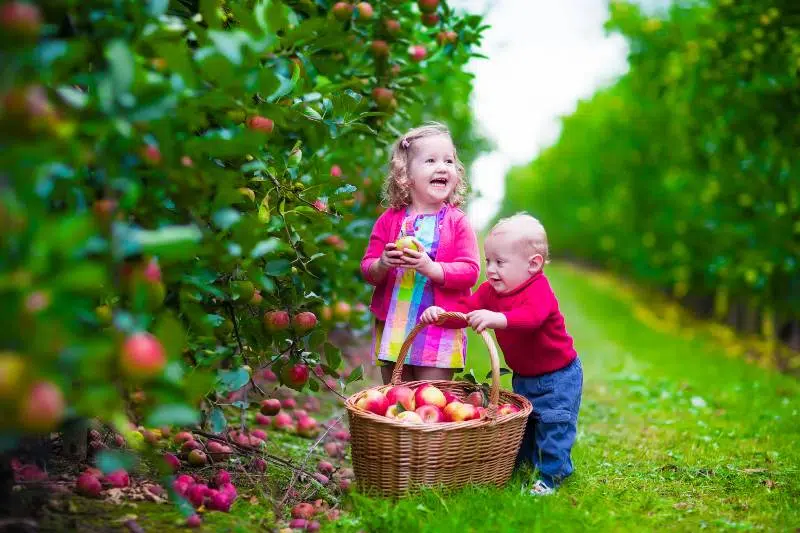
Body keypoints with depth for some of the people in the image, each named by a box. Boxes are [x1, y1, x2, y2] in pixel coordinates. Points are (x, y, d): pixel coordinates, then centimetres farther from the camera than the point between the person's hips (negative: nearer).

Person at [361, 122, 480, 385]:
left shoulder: (457, 222, -2)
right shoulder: (389, 220, 3)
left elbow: (470, 270, -10)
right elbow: (367, 268, 6)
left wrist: (431, 268, -24)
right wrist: (382, 265, -17)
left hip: (439, 330, -2)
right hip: (392, 326, 3)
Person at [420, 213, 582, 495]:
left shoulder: (539, 291, -30)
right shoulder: (491, 290, -4)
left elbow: (530, 316, -50)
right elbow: (467, 308, -8)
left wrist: (497, 318, -67)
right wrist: (442, 312, -29)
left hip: (558, 376, -8)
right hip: (523, 377, 8)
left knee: (553, 426, -5)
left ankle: (551, 476, 8)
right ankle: (518, 461, 38)